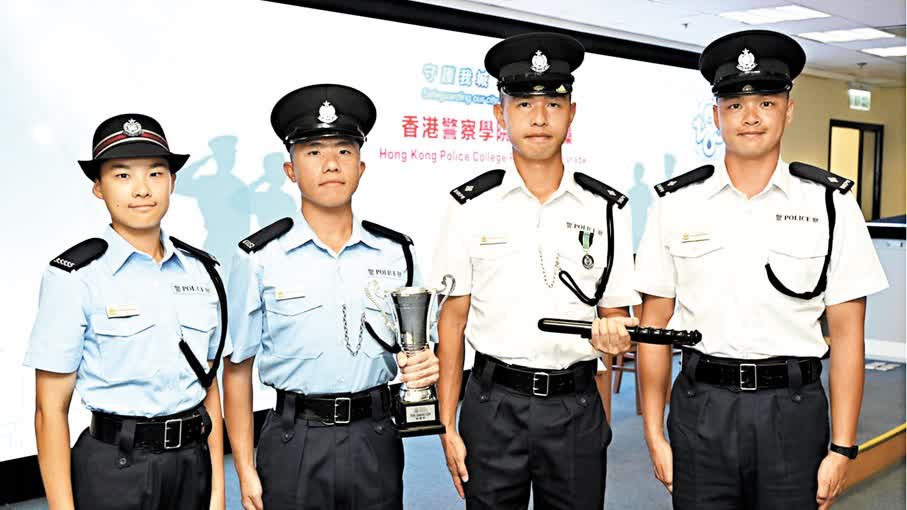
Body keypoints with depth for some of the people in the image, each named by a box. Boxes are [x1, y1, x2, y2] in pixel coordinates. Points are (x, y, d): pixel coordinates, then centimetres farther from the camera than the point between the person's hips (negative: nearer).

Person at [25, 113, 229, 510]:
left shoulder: (201, 271, 2)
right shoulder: (74, 277, -10)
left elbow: (209, 388, 7)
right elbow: (51, 410, -9)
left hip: (193, 462, 4)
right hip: (114, 469, -4)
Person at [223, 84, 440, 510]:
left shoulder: (397, 252, 3)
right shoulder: (260, 258, -5)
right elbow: (237, 368, -2)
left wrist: (425, 367, -9)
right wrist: (245, 470, -4)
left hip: (376, 442, 3)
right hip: (294, 446, -2)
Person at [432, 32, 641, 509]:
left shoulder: (607, 209, 1)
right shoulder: (471, 206, -2)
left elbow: (616, 311, 7)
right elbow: (453, 318, 1)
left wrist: (614, 334, -17)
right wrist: (448, 425, -2)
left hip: (576, 406, 1)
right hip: (494, 404, -1)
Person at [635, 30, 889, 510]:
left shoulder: (830, 204, 0)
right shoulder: (675, 204, 0)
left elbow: (846, 332, 0)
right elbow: (655, 325, 2)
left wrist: (842, 448, -3)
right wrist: (655, 435, 0)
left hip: (793, 409, 0)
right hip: (701, 408, 0)